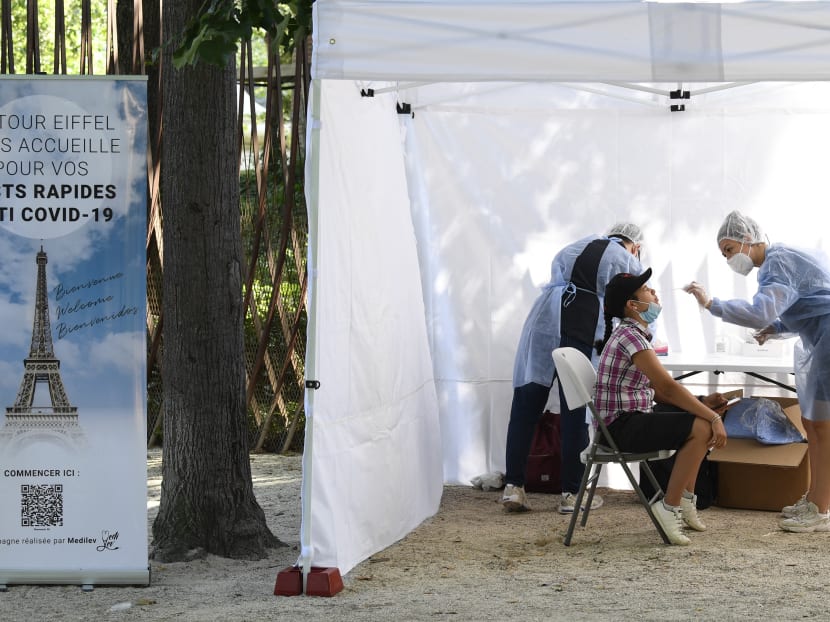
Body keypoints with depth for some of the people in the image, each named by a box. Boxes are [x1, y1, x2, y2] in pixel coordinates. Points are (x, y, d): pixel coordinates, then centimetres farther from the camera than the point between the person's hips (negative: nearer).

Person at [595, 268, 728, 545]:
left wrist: (703, 402, 2)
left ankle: (686, 498, 19)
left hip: (632, 420, 11)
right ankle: (669, 506, -15)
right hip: (621, 425, -11)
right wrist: (714, 417, -21)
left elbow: (660, 392, 14)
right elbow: (668, 387, -22)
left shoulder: (636, 334, 15)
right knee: (702, 428, -20)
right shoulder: (629, 335, -17)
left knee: (701, 422, 17)